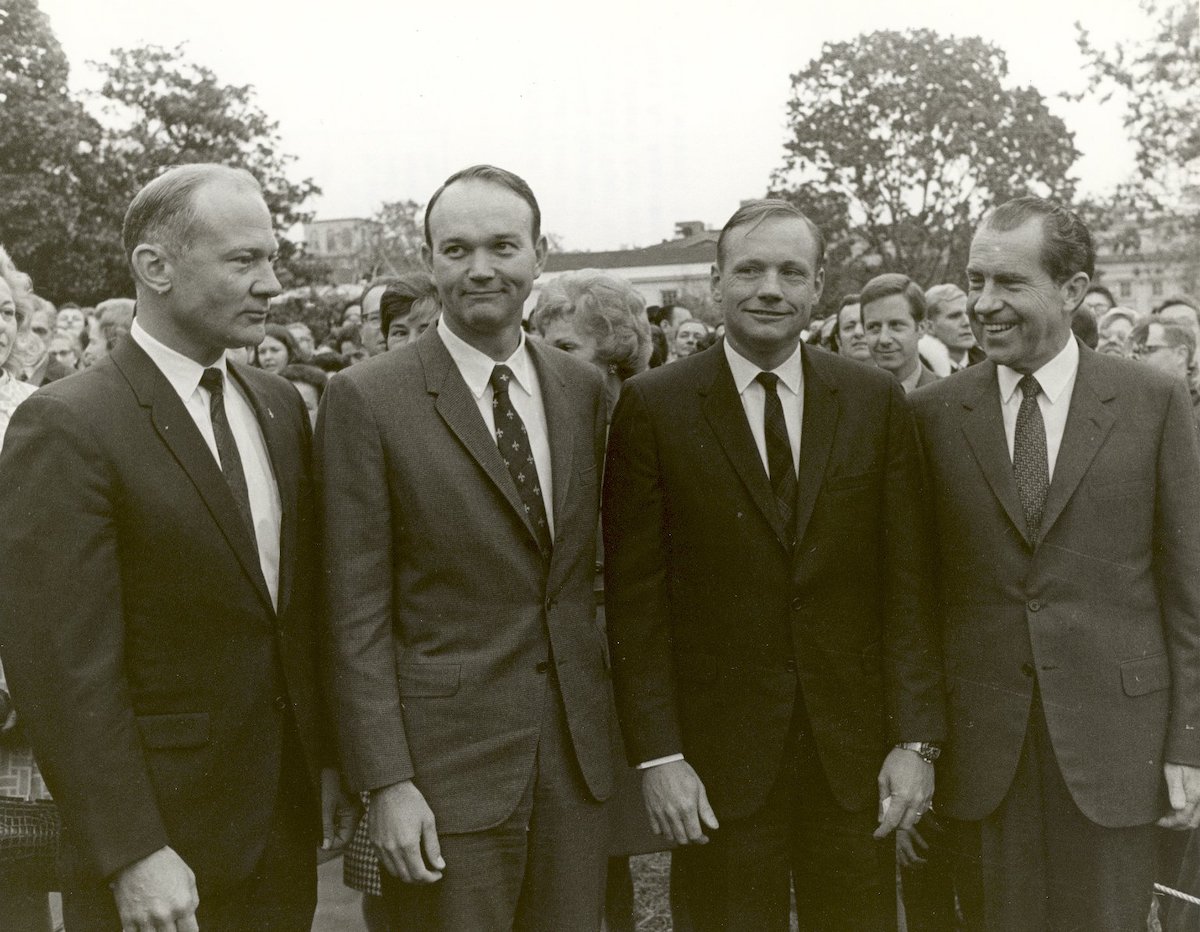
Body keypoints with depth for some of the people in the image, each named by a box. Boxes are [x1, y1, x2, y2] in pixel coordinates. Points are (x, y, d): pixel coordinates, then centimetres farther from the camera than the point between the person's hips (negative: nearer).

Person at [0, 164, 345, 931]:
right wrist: (133, 855, -17)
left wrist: (329, 757, 11)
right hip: (167, 830, -6)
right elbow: (65, 667, -17)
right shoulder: (65, 428, -15)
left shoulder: (280, 406, 6)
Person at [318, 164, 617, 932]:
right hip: (447, 757, -4)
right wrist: (386, 782, -12)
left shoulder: (584, 387, 6)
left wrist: (612, 723, 8)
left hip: (579, 749, 5)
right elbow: (357, 614, -9)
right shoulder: (366, 399, -9)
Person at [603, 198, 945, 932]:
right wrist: (658, 754, -9)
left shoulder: (877, 403, 3)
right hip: (719, 754, -2)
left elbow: (907, 583, 2)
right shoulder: (654, 407, -3)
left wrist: (916, 738, -3)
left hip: (854, 744, 2)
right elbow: (635, 597, -4)